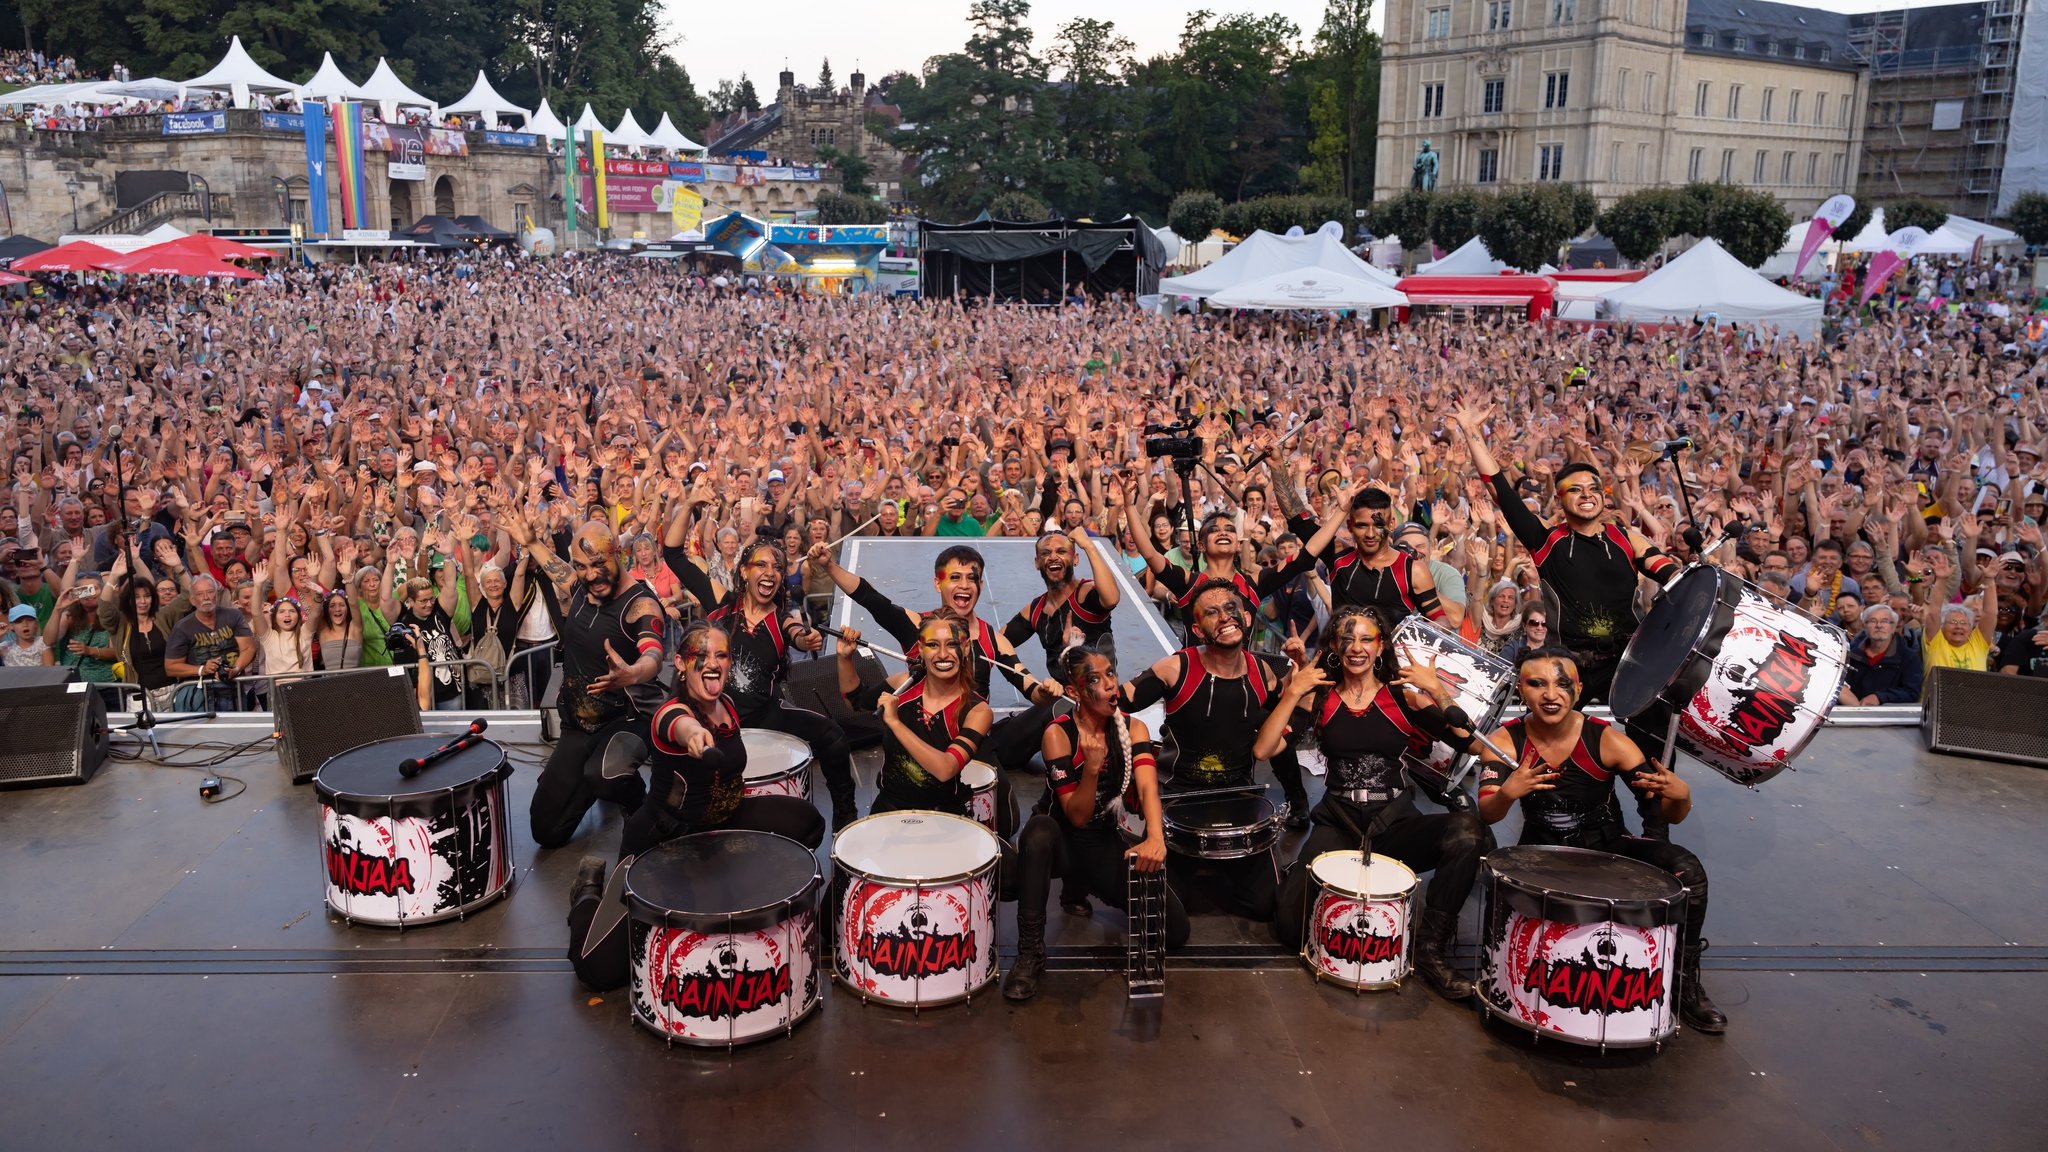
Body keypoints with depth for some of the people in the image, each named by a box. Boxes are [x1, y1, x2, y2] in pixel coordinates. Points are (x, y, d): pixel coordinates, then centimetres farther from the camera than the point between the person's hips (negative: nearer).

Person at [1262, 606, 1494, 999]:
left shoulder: (1405, 696, 3)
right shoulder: (1318, 698, 3)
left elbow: (1467, 741, -10)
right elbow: (1263, 749, -10)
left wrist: (1438, 692, -20)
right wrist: (1292, 694, -14)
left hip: (1397, 823, 1)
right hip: (1338, 826, 0)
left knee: (1469, 832, -31)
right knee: (1291, 924, -21)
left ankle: (1431, 946, -14)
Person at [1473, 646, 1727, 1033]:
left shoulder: (1607, 740, -17)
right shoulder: (1505, 741, -14)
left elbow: (1669, 814, -14)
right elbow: (1487, 815, -26)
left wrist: (1679, 796, -40)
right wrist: (1506, 794, -50)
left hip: (1607, 845, 1)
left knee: (1687, 871, -24)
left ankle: (1685, 982, -3)